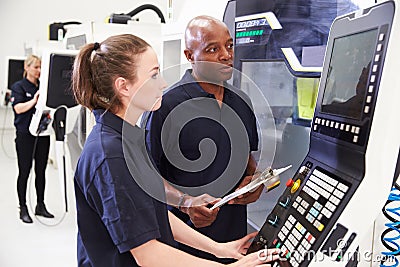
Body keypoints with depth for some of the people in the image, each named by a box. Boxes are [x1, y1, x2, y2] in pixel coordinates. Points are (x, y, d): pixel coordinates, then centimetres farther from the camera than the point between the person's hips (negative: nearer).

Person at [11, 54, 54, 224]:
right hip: (25, 135, -5)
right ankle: (23, 208, 11)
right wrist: (34, 100, -26)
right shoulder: (19, 87, -2)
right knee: (24, 171, 2)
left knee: (41, 170, 10)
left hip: (42, 133, 5)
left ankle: (40, 206, 20)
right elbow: (18, 108, -14)